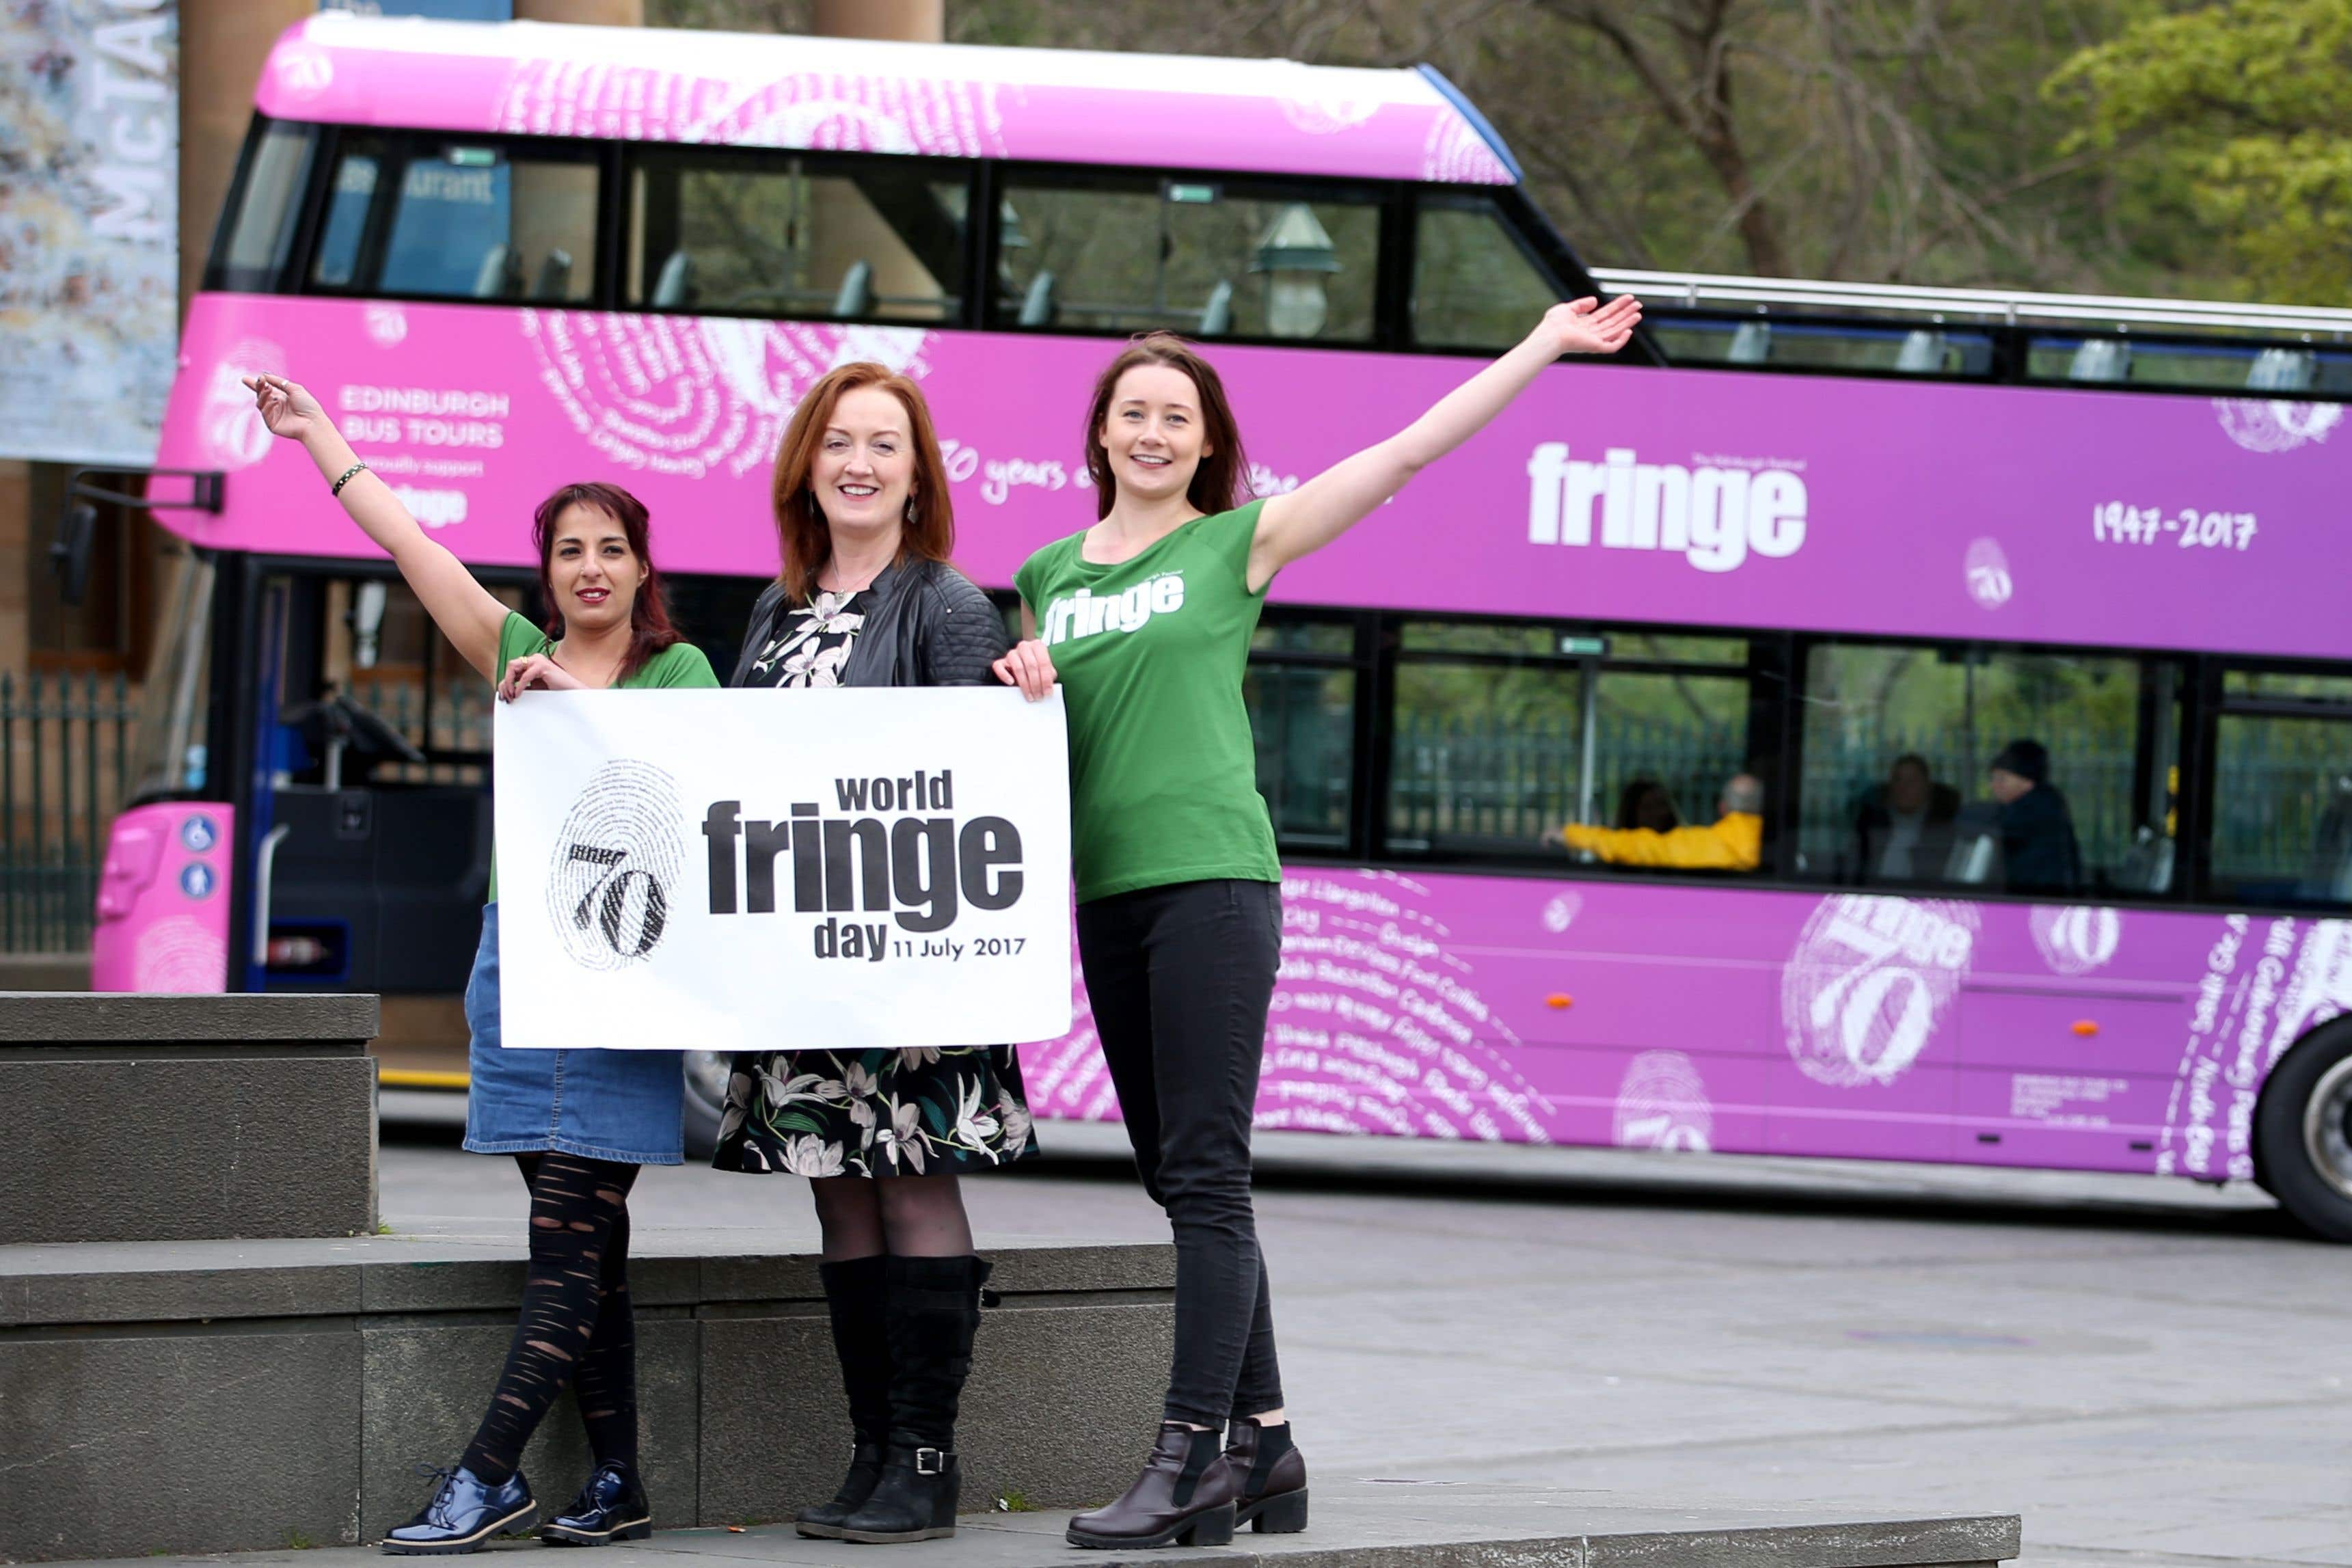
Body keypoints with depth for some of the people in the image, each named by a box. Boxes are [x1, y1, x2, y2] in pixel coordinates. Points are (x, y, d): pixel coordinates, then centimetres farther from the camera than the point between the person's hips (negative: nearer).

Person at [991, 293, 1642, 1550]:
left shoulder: (1239, 543, 2)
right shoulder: (1048, 576, 15)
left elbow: (1411, 450, 1)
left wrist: (1546, 346, -2)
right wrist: (1018, 687, 1)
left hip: (1214, 875, -6)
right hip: (1106, 884, 6)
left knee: (1205, 1174, -11)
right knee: (1177, 1178, 8)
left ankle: (1189, 1458, -13)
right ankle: (1262, 1440, 14)